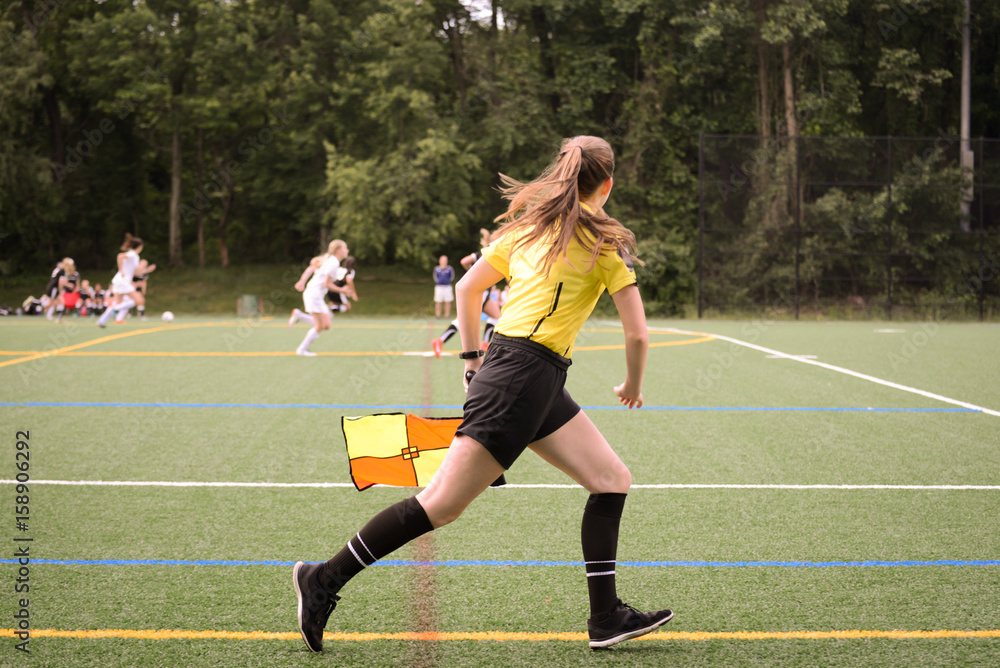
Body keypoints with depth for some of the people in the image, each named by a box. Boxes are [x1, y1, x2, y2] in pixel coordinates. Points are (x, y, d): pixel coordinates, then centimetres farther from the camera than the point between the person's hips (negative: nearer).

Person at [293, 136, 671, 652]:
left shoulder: (527, 226, 17)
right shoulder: (606, 241, -3)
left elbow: (466, 288, 22)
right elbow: (637, 334, -4)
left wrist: (474, 361, 28)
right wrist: (633, 388, 14)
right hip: (523, 375, -9)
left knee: (613, 479, 9)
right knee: (442, 503, -7)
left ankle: (606, 618, 9)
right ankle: (324, 581, -2)